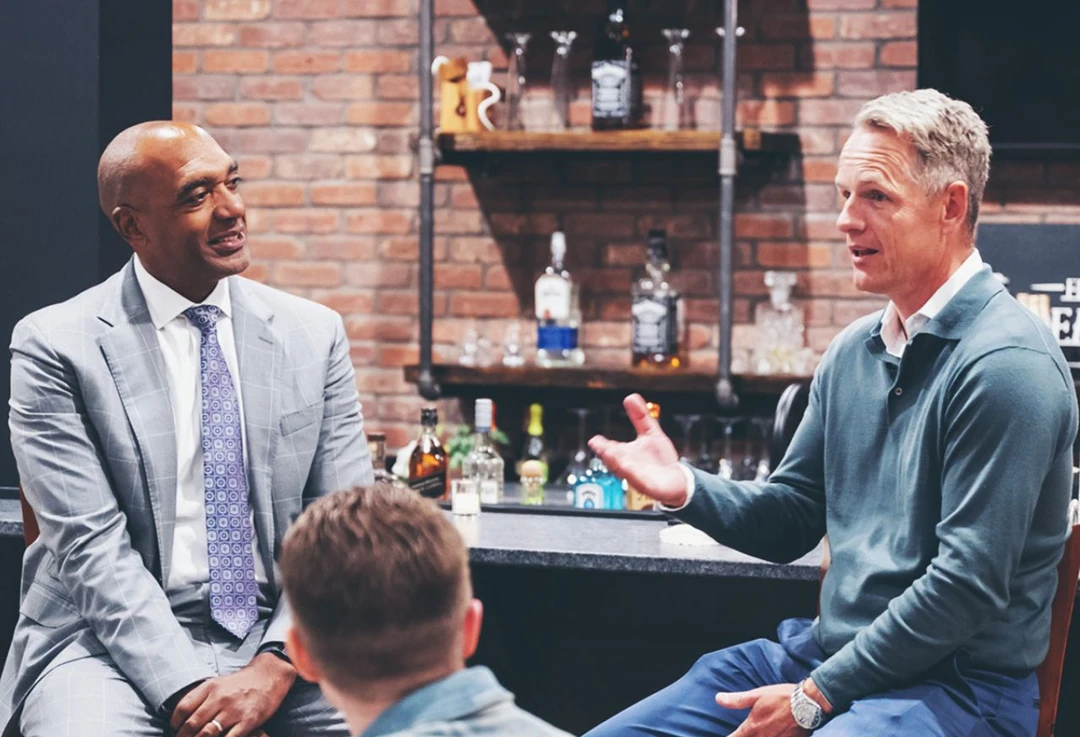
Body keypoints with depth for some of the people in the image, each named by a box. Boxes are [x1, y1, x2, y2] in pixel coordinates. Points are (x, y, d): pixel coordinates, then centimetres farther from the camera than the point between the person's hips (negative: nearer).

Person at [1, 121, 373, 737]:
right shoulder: (56, 346, -3)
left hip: (281, 635, 3)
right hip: (118, 639, -2)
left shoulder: (315, 333, 7)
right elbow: (92, 546, -9)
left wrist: (275, 667, -12)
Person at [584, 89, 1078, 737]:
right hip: (827, 651, 8)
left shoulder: (1006, 363, -15)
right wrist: (687, 489, -3)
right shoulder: (853, 350, 11)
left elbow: (968, 583, -19)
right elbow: (790, 520, 16)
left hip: (955, 684, -7)